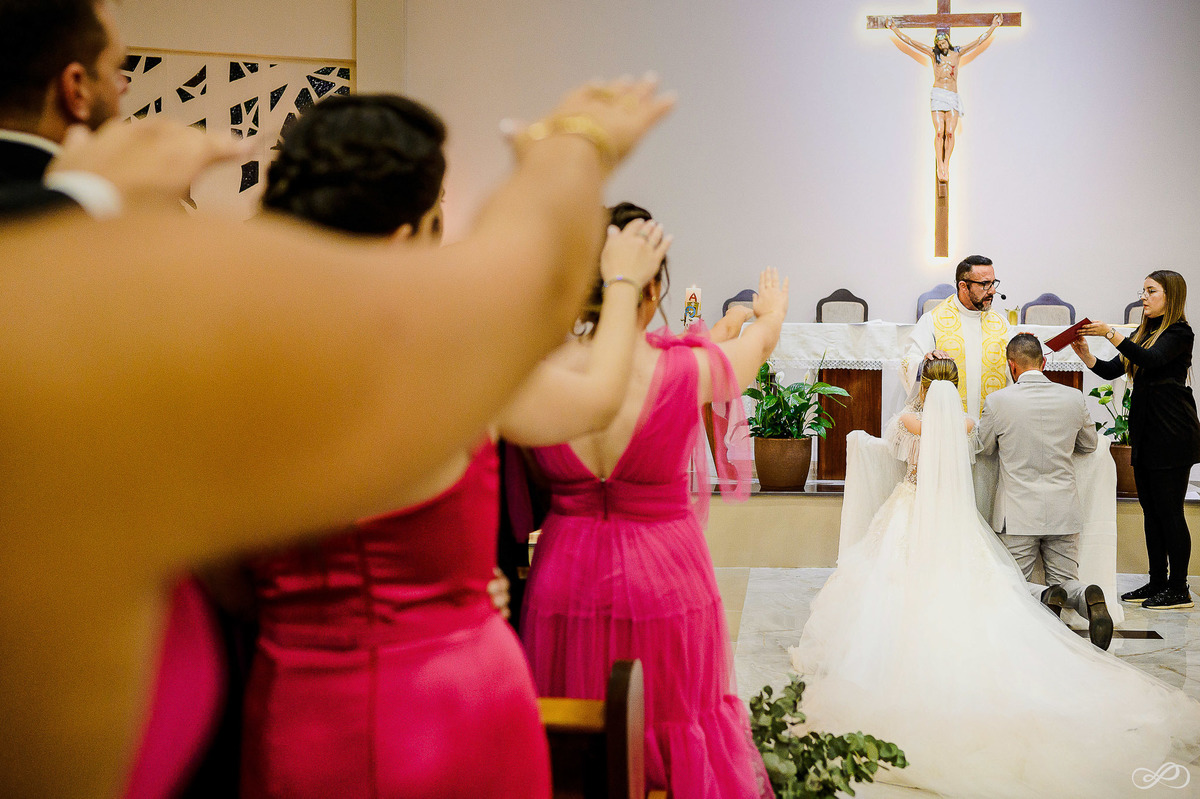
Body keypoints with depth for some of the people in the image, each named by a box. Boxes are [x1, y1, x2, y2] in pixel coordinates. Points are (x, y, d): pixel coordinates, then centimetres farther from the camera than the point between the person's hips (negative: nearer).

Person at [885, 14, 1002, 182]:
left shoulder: (957, 53, 12)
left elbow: (979, 41, 18)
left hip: (953, 97, 1)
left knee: (950, 132, -10)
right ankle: (940, 167, -10)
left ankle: (946, 164, -5)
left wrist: (993, 26, 20)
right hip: (937, 94, -1)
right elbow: (910, 42, 11)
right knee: (939, 132, -11)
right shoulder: (933, 54, 10)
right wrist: (894, 29, 12)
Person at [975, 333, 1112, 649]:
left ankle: (1048, 597, -24)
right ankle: (1089, 598, -20)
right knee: (1064, 580, 13)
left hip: (1017, 512, -3)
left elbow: (985, 448, 7)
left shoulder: (997, 401, -10)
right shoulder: (1074, 398, -1)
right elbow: (1089, 445, 15)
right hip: (1064, 511, 3)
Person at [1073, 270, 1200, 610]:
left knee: (1169, 510, -5)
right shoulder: (1144, 333, 17)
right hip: (1145, 432, 8)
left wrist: (1110, 333, -28)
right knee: (1151, 509, 11)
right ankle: (1157, 582, 18)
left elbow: (1151, 360, -25)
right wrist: (1086, 355, -6)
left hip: (1171, 434, -8)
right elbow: (1111, 370, 12)